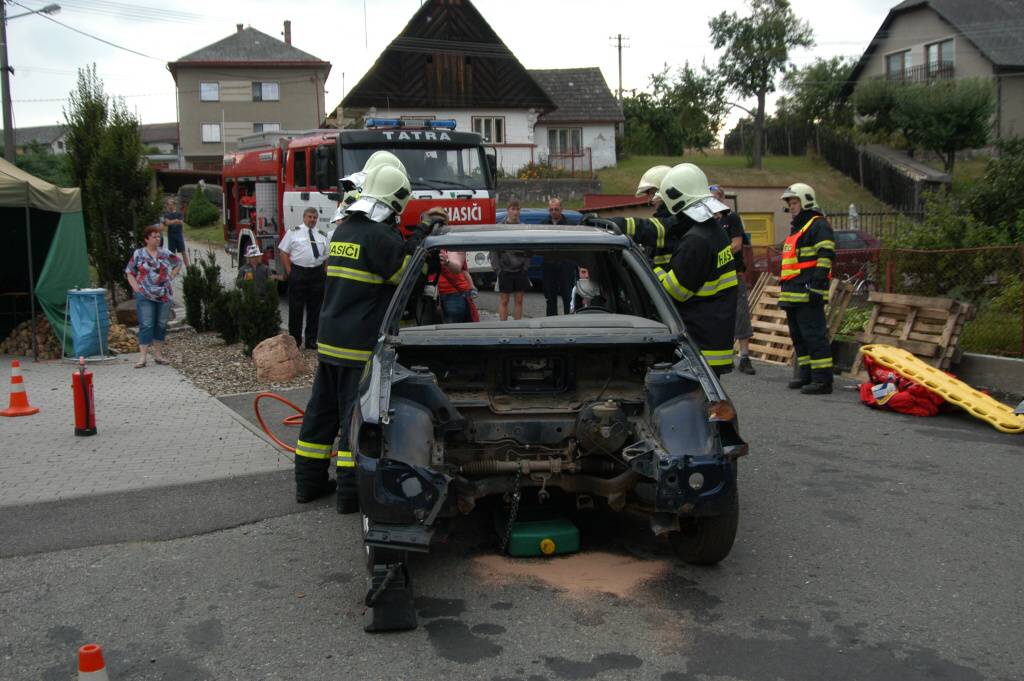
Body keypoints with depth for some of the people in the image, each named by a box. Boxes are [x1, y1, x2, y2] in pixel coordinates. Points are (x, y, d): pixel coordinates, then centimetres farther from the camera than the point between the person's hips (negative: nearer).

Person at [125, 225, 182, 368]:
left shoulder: (165, 253, 7)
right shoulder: (138, 254, 0)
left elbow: (178, 263, 21)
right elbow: (129, 272, 4)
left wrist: (171, 277, 9)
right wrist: (136, 288, -7)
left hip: (164, 295, 3)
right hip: (145, 296, -3)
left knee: (161, 325, 7)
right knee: (146, 326, -7)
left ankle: (158, 355, 17)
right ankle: (143, 357, -7)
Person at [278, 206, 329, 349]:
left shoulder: (322, 235, 13)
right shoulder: (293, 232, 1)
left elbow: (327, 256, 15)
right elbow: (283, 252, 0)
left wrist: (325, 272, 5)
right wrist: (289, 272, -6)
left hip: (317, 274, 4)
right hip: (298, 272, -4)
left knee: (315, 308, 8)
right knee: (296, 308, 0)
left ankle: (311, 340, 16)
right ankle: (294, 340, 8)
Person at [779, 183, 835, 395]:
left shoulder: (818, 225, -7)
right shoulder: (796, 228, 24)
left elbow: (825, 256, -18)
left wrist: (817, 284, -24)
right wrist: (786, 289, 26)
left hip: (808, 294, -10)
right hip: (793, 295, 10)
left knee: (814, 336, -10)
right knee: (798, 337, 14)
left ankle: (822, 379, -9)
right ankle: (806, 375, 23)